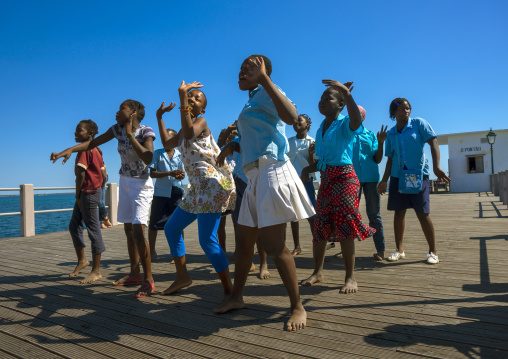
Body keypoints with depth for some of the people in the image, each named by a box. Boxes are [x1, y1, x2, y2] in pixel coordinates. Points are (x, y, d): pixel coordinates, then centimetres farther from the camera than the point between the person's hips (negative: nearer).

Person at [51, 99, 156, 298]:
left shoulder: (146, 131, -16)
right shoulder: (117, 129, 3)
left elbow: (148, 158, -30)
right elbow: (93, 143, 4)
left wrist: (130, 134, -25)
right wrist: (69, 150, -11)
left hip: (141, 185, -7)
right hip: (125, 183, 7)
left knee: (138, 231, -18)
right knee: (128, 230, 12)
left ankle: (148, 280, -10)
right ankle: (134, 274, 25)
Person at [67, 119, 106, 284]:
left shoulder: (84, 149, -13)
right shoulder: (95, 150, 15)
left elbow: (81, 173, -19)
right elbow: (103, 171, 18)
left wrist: (77, 194, -12)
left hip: (88, 193, -10)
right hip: (87, 192, 10)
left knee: (93, 230, -4)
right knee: (74, 226, 18)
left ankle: (96, 271, 5)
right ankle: (82, 260, 31)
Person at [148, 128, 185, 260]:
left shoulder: (180, 155, 10)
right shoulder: (157, 153, 6)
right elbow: (152, 173, -2)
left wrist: (181, 175, -12)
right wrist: (170, 173, -15)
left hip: (176, 192, 1)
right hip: (160, 192, -1)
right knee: (154, 222, 4)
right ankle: (151, 251, 21)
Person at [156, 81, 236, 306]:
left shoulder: (200, 121, -4)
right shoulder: (186, 127, 21)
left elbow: (190, 134, -27)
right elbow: (167, 144, 30)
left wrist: (182, 96, -21)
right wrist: (160, 117, 32)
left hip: (213, 183, -10)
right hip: (198, 187, 10)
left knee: (207, 240, -15)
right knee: (171, 228, 17)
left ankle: (229, 290, -6)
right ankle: (182, 276, 28)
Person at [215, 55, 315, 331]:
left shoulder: (265, 93, -4)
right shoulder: (251, 101, 23)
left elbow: (291, 116, -26)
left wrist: (264, 79, -23)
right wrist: (232, 146, 14)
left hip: (271, 171, -10)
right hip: (255, 175, 10)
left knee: (272, 244, -9)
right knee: (244, 241, 14)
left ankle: (297, 306, 6)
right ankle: (236, 297, 29)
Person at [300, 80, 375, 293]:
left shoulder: (344, 124, -5)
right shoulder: (320, 129, 15)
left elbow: (356, 121, -32)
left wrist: (347, 94, -40)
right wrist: (309, 169, 1)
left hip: (344, 178, -7)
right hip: (326, 180, 7)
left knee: (344, 227, -7)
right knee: (320, 226, 8)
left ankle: (350, 277, 6)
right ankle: (318, 272, 22)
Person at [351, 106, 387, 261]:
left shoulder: (371, 135, 12)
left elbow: (377, 159, 8)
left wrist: (381, 143, -5)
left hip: (370, 177, 0)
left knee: (374, 214, 2)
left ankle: (380, 250, 6)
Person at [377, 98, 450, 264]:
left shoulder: (418, 123, 0)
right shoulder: (390, 134, 11)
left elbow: (433, 143, -8)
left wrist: (436, 167, -21)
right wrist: (384, 180, 10)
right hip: (397, 176, 4)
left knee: (423, 213, -4)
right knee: (399, 212, 5)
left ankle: (433, 251, 10)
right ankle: (399, 249, 15)